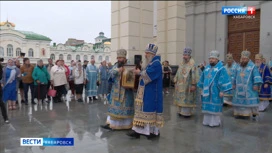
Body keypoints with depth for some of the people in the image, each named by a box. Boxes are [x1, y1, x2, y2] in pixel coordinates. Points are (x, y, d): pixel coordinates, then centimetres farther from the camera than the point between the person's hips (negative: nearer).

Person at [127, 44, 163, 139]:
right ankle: (138, 130, 12)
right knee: (143, 109, 8)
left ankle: (154, 131, 12)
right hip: (145, 92, 9)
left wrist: (139, 72, -8)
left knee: (151, 110, -2)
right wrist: (139, 72, 0)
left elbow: (147, 75, -23)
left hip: (152, 93, -9)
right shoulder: (149, 63, 16)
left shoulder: (156, 64, -13)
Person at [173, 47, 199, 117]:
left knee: (187, 98, -1)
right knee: (181, 98, 11)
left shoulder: (192, 64, -11)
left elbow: (194, 75, -15)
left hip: (188, 85, -6)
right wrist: (176, 82, 12)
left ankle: (187, 112, 8)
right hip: (181, 85, 7)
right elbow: (178, 73, 14)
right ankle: (181, 111, 21)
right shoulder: (182, 63, 10)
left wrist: (193, 84, -19)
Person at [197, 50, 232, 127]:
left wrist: (222, 91, -16)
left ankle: (215, 121, 12)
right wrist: (202, 88, 17)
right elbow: (203, 79, 18)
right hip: (206, 91, 6)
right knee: (207, 106, 11)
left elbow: (224, 80, -12)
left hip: (215, 92, -6)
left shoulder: (221, 68, -8)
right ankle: (207, 121, 21)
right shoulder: (207, 68, 11)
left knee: (215, 107, 0)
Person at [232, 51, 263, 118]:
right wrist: (234, 84, 19)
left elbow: (256, 76, -10)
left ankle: (254, 114, 5)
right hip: (240, 88, 5)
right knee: (239, 100, 7)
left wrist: (256, 85, -19)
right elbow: (236, 76, 20)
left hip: (249, 88, -5)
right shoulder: (239, 67, 11)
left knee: (251, 101, -5)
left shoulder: (253, 66, -4)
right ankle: (239, 113, 18)